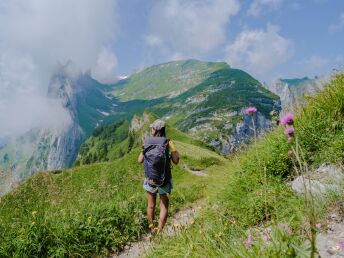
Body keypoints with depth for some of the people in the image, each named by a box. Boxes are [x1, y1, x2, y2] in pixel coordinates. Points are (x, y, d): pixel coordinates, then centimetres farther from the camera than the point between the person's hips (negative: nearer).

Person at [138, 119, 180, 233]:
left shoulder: (147, 143, -8)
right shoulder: (168, 143, -15)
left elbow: (140, 160, 1)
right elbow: (176, 161, -9)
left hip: (150, 180, 2)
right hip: (164, 181, -2)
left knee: (151, 205, 21)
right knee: (164, 206, 16)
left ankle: (150, 229, 37)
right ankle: (159, 231, 20)